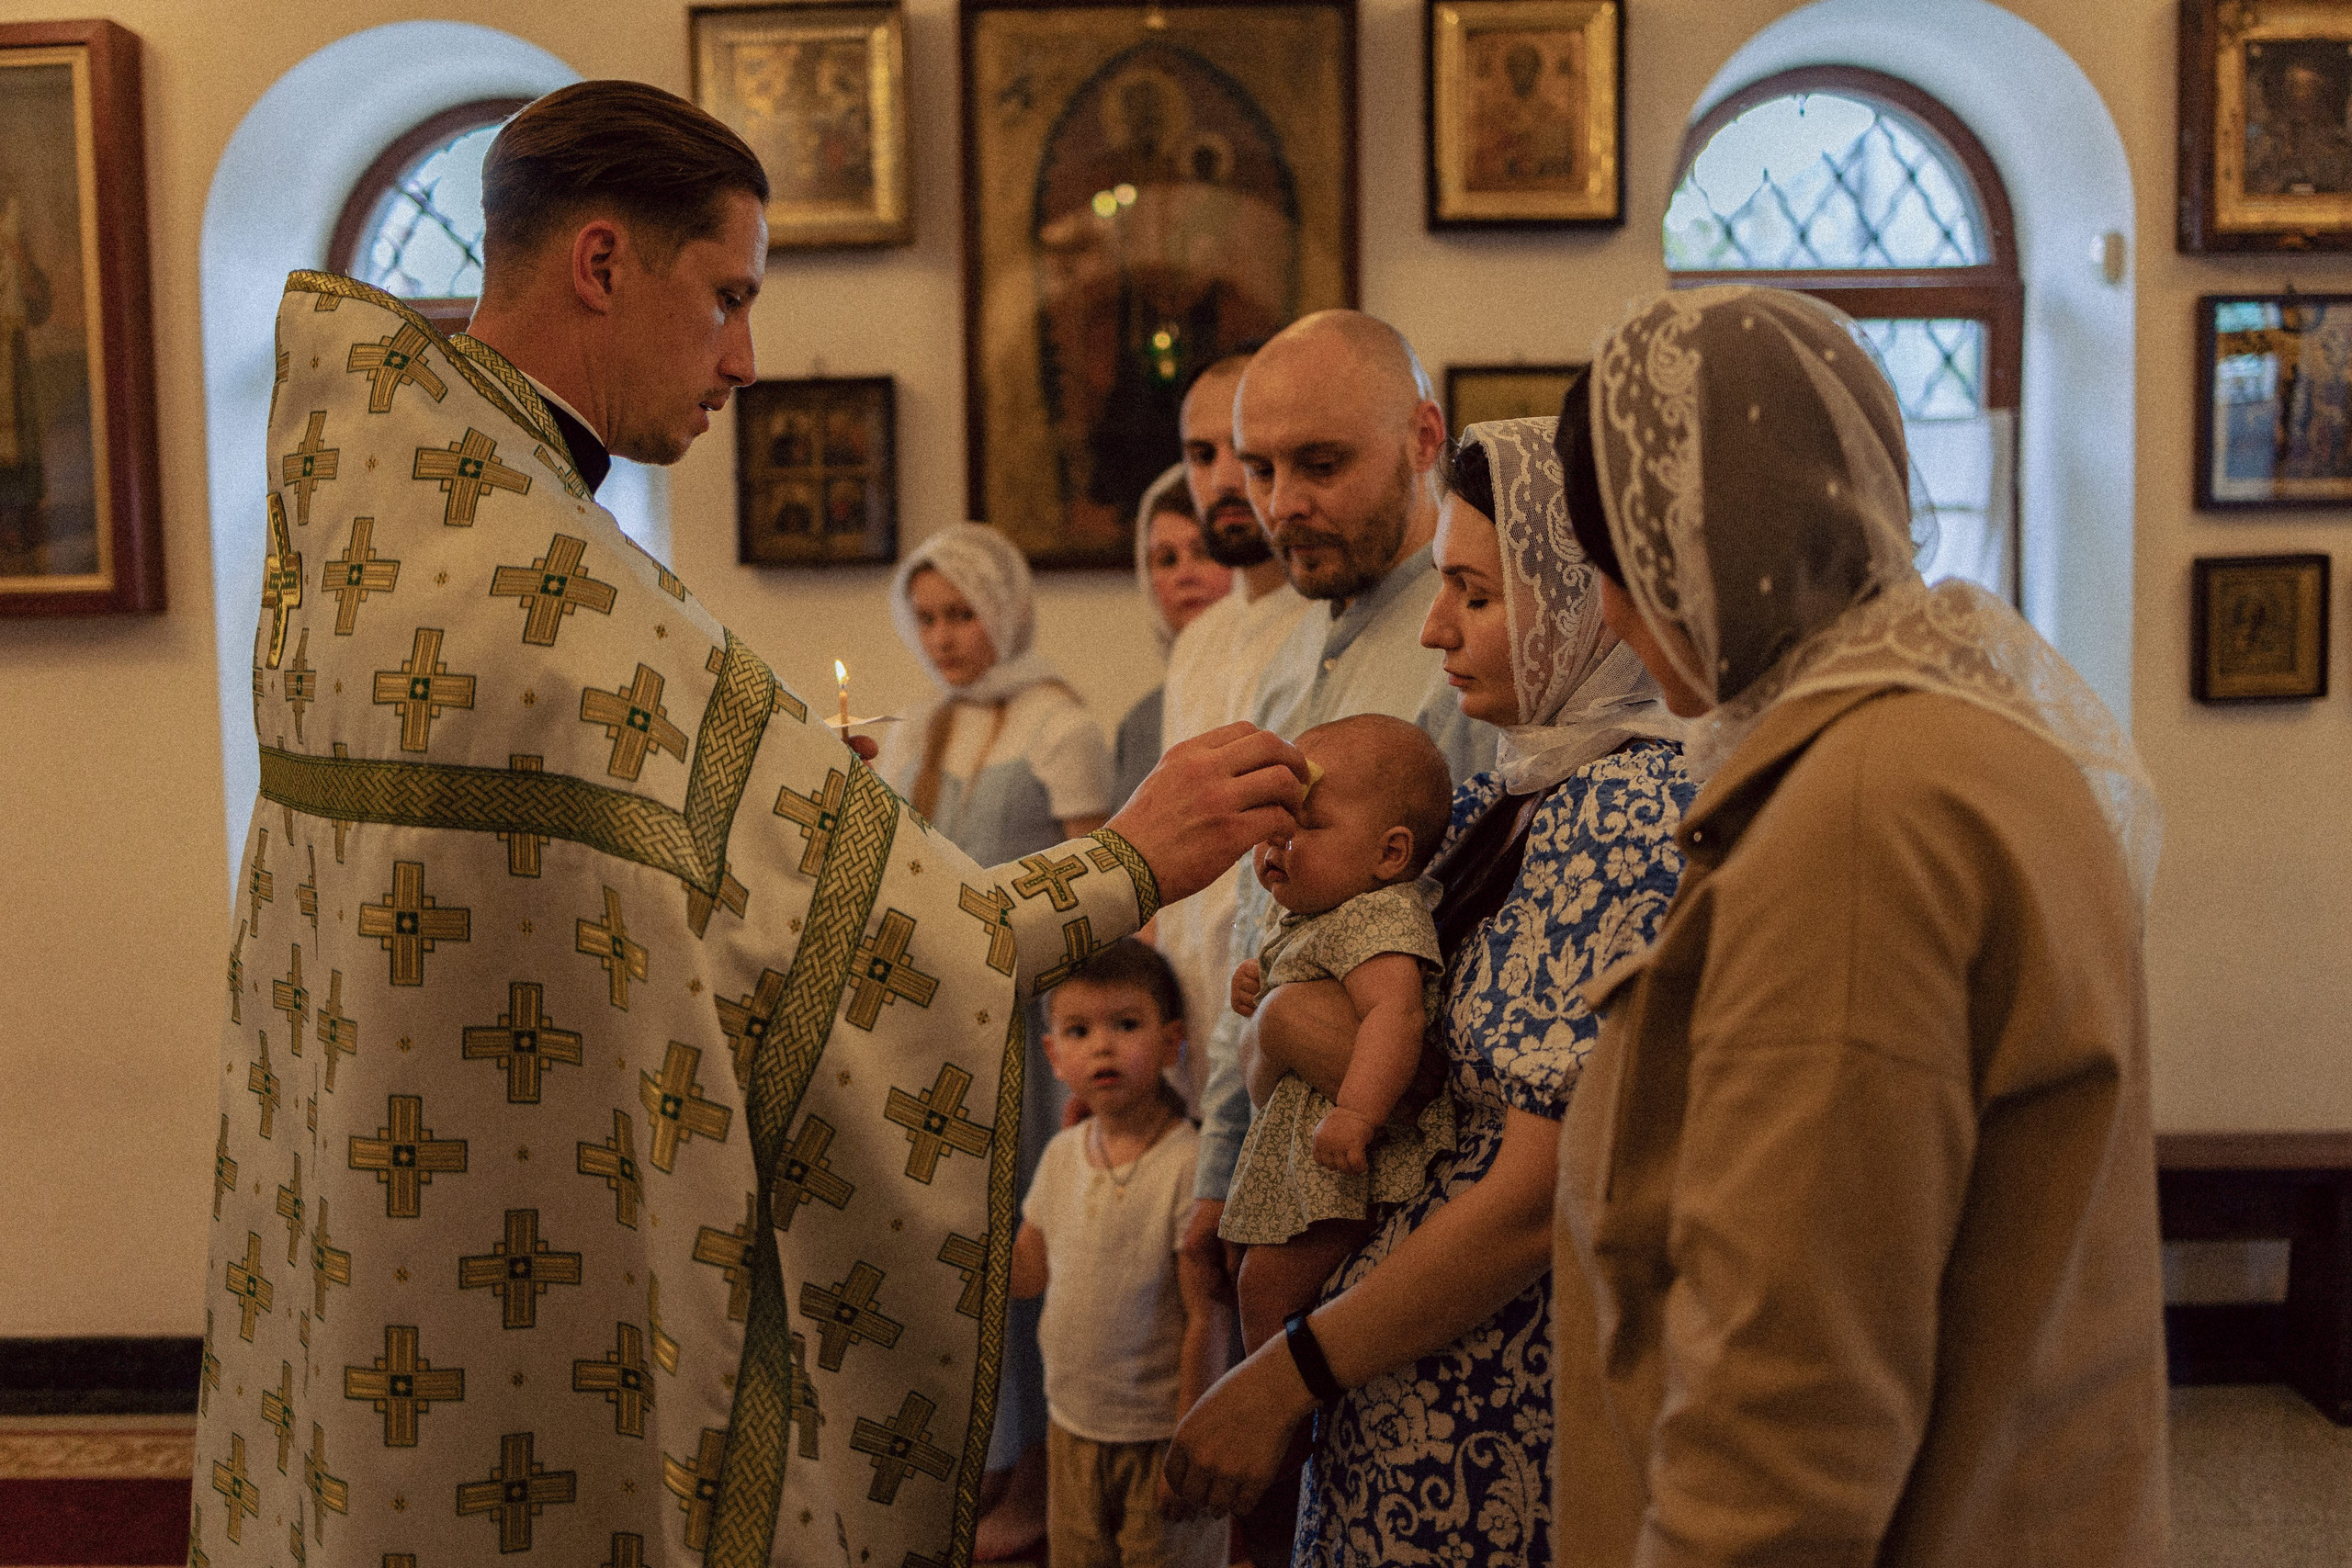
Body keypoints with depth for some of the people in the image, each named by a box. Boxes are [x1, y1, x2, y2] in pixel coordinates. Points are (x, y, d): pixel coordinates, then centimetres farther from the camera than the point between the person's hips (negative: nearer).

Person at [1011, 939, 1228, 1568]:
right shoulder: (1062, 1154, 0)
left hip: (1158, 1433, -6)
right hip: (1073, 1422, 6)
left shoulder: (1189, 1163, -20)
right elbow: (1029, 1273, 10)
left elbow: (1204, 1316, -16)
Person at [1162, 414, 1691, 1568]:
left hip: (1493, 1424, -8)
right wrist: (1289, 1013, -11)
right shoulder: (1509, 793, 5)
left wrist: (1283, 1379, -15)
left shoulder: (1627, 821, -21)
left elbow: (1539, 1201, -23)